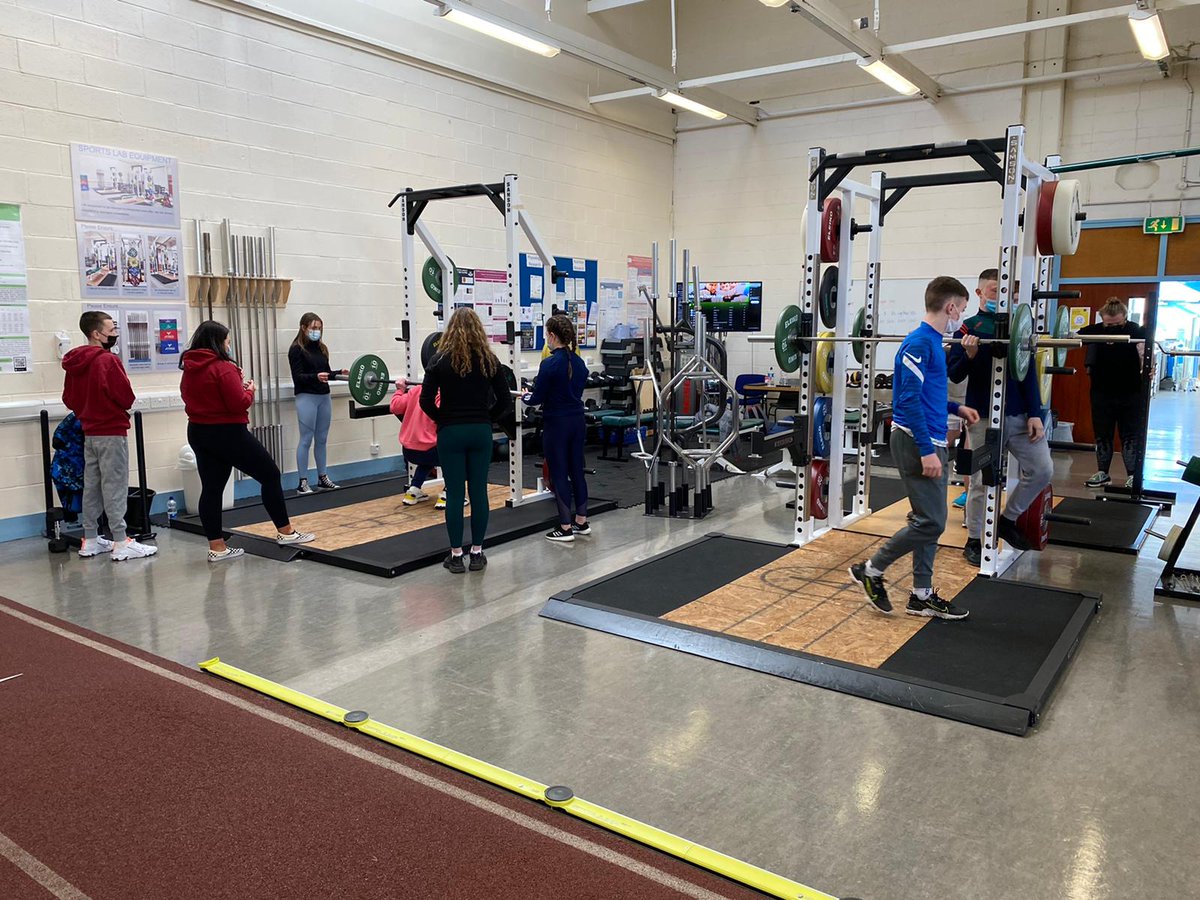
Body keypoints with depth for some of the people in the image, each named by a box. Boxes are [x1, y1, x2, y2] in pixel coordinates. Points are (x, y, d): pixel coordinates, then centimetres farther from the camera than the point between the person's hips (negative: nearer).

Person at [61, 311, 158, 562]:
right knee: (115, 486, -5)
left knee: (91, 486, 13)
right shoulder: (108, 360, -16)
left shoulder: (74, 363, 7)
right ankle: (121, 543, -4)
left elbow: (69, 399, 11)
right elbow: (127, 398, -16)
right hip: (112, 432, -8)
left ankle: (90, 541, 20)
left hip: (89, 432, 8)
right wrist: (121, 408, 4)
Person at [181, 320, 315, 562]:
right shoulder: (223, 368, -16)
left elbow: (206, 397, 14)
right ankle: (285, 532, 12)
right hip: (228, 433, -8)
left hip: (199, 433, 8)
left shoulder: (190, 369, 8)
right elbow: (240, 403, -20)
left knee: (211, 488, 8)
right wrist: (249, 389, -1)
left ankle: (216, 547, 9)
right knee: (270, 475, 6)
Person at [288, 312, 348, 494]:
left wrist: (340, 372, -1)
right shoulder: (296, 349, -6)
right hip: (306, 397, -6)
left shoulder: (321, 348, 13)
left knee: (321, 439, 11)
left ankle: (322, 477, 19)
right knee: (306, 440, -4)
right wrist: (316, 376, -29)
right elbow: (298, 377, -13)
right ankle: (302, 482, 2)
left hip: (324, 396, 6)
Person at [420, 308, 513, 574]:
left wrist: (442, 419, 8)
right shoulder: (489, 360, 1)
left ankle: (456, 555, 9)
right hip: (481, 432, 2)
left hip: (450, 433, -2)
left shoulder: (440, 359, -5)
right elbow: (505, 401, 0)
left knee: (455, 494, 3)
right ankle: (477, 553, 14)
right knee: (478, 492, 7)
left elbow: (426, 401, -8)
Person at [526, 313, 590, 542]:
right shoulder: (579, 362, 6)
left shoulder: (550, 364, -17)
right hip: (577, 421, 7)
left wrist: (524, 396, 9)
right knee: (576, 470, 14)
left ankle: (565, 529, 4)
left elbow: (537, 398, -13)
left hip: (556, 424, -7)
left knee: (559, 474, 0)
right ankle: (581, 522, 22)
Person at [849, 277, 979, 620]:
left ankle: (922, 596, 18)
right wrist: (926, 450, -23)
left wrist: (956, 408, 20)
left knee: (930, 521, 11)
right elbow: (909, 399, -21)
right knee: (931, 522, -8)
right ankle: (871, 570, 6)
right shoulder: (919, 342, -15)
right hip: (916, 442, -10)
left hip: (931, 442, 10)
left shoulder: (934, 343, 14)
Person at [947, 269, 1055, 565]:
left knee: (1042, 470, 1)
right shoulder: (969, 328, -1)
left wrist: (1035, 413, 1)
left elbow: (1029, 372, 7)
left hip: (1020, 415, 4)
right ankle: (974, 541, 16)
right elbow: (954, 375, -4)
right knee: (982, 481, 2)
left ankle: (1007, 519, 21)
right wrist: (969, 355, -24)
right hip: (983, 416, -4)